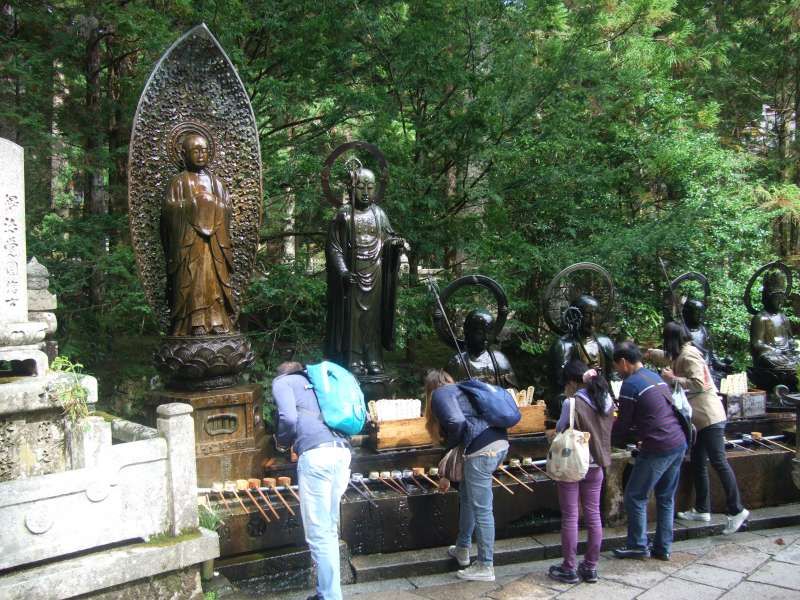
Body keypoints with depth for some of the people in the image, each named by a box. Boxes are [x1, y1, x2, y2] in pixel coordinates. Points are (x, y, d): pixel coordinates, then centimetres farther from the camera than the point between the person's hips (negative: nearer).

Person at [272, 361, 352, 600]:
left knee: (318, 534, -2)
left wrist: (282, 442, 13)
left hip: (316, 453, -7)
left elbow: (288, 418, -6)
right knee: (330, 530, 15)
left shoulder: (282, 381, 12)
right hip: (341, 451, 7)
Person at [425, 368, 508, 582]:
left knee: (481, 509, 0)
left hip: (483, 449, -9)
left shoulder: (440, 394, 2)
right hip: (500, 442, 9)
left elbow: (456, 422, -18)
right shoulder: (459, 391, 29)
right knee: (466, 495, 24)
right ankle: (462, 549, 37)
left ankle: (485, 567, 10)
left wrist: (450, 446, 3)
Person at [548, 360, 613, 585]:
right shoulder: (606, 400, 0)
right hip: (596, 465, 6)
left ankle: (569, 569, 13)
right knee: (593, 515, 12)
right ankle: (591, 568, 21)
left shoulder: (572, 403, -19)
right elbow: (606, 431, 11)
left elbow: (561, 432, -9)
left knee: (570, 517, 4)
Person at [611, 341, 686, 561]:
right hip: (679, 443, 8)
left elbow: (623, 426, -6)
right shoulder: (655, 377, 14)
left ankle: (638, 546, 11)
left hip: (657, 448, -8)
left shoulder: (630, 384, -11)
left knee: (635, 496, 5)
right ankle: (663, 548, 21)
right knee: (666, 497, 15)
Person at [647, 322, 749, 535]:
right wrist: (649, 353, 53)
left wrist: (673, 378, -16)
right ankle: (702, 510, 18)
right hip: (699, 418, 10)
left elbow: (698, 384, -23)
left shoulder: (689, 356, -13)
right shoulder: (680, 355, 17)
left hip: (709, 416, -10)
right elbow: (666, 357, 40)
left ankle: (736, 510, -8)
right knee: (698, 463, 11)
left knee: (718, 462, -10)